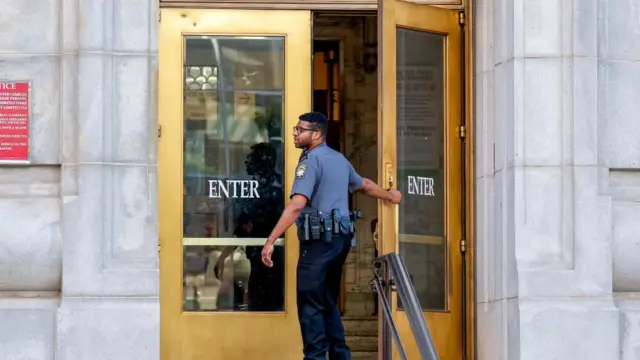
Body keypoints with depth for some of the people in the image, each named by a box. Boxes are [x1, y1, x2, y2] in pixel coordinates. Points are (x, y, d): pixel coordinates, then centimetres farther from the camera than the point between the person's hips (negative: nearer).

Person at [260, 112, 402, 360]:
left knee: (310, 305, -8)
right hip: (340, 237, 9)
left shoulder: (311, 159, -9)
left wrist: (270, 241, -24)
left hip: (319, 239, -9)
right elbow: (365, 185, 35)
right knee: (328, 303, 16)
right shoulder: (339, 159, 17)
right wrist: (389, 196, 57)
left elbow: (297, 205, -21)